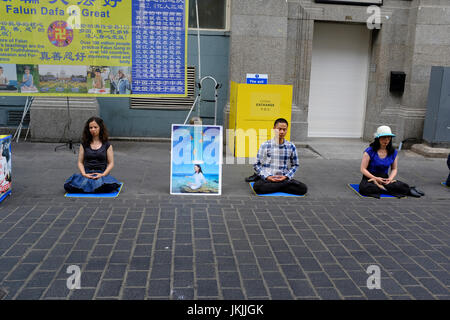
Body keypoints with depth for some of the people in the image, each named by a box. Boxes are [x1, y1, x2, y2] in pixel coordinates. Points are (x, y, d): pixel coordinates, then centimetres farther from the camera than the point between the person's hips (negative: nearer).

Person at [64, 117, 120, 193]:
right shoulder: (84, 144, 14)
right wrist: (84, 174, -7)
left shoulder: (107, 145, 9)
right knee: (68, 186, -32)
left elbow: (111, 163, 6)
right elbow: (80, 162, 12)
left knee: (111, 186, -38)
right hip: (87, 174, 1)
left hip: (101, 174, -1)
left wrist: (103, 174, -11)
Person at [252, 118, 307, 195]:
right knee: (257, 186, -34)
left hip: (284, 179, 1)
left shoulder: (291, 146, 4)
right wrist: (267, 177, -11)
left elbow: (295, 165, 14)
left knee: (303, 188, -23)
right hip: (267, 179, -1)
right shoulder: (265, 145, 0)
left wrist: (286, 176, -3)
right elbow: (256, 165, 3)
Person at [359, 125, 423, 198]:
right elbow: (363, 169, -9)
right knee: (365, 188, -40)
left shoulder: (393, 152, 4)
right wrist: (375, 178, -21)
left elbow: (394, 169, 13)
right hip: (370, 178, -2)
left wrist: (390, 178, -9)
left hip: (385, 179, 2)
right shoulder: (369, 151, -9)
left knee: (402, 186, -33)